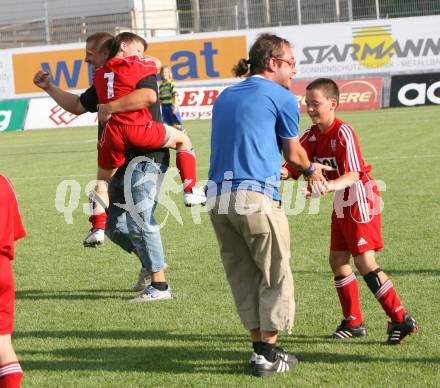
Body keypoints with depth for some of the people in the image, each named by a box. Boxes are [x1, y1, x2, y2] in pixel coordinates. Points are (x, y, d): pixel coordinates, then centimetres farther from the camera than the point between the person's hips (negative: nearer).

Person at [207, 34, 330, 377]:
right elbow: (294, 154, 11)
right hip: (255, 197, -7)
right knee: (275, 276, 4)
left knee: (243, 276, 14)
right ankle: (268, 354, 3)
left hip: (217, 197, 7)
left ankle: (260, 347, 18)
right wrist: (311, 170, 34)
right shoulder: (282, 97, 2)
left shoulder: (225, 97, 21)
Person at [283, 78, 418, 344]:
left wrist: (331, 185, -47)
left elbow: (353, 174, -28)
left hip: (361, 199, -9)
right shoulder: (312, 136, 4)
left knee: (365, 263, -13)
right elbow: (294, 167, 1)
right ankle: (353, 322, 18)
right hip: (341, 204, 9)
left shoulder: (343, 132, -20)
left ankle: (401, 320, -8)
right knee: (338, 261, 8)